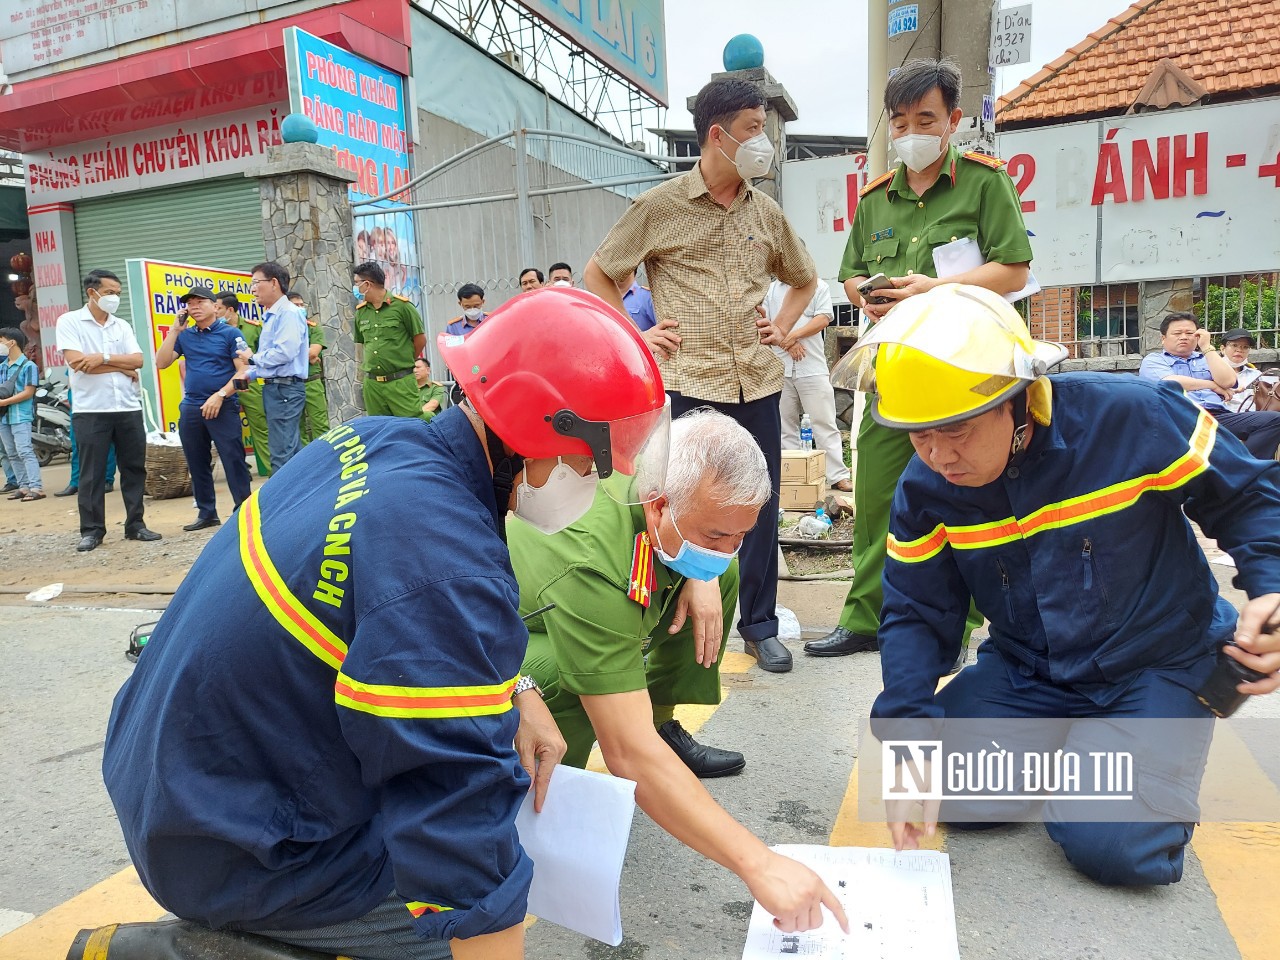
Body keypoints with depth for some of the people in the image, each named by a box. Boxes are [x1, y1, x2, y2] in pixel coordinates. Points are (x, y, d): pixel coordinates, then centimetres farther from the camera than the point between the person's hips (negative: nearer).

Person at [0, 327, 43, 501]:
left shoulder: (28, 366, -7)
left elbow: (28, 392, -12)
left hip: (21, 416, -8)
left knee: (25, 452, -14)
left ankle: (37, 488, -16)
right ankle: (24, 486, 14)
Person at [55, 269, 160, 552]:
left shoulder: (122, 326, 13)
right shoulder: (69, 321, 0)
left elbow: (138, 360, 0)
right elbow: (76, 362, -12)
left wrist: (103, 358, -14)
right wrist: (122, 367, -7)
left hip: (129, 408, 4)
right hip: (90, 411, -4)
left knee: (134, 468, 6)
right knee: (92, 473, 1)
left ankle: (135, 524, 15)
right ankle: (92, 530, 9)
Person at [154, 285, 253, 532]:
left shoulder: (230, 333, -1)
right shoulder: (184, 335, 13)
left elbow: (243, 371, -7)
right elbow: (161, 363, 4)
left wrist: (220, 395, -16)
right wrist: (175, 330, 0)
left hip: (223, 407, -5)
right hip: (191, 408, 5)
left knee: (233, 460, -7)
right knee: (197, 463, 10)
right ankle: (206, 512, 19)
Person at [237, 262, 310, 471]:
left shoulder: (289, 313, -12)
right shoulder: (270, 316, 18)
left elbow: (285, 352, -23)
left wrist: (253, 358, -9)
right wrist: (249, 374, 11)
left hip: (285, 389, -10)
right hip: (273, 388, 10)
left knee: (282, 454, -10)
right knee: (292, 450, 14)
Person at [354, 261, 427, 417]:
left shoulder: (401, 305, -4)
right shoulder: (361, 311, 11)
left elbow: (420, 339, 2)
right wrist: (371, 364, 12)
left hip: (400, 382, -5)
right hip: (372, 384, 5)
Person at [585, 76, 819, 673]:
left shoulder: (766, 213, 11)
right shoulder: (660, 206, -1)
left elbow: (804, 280, 27)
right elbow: (598, 274, 7)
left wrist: (781, 327, 11)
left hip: (757, 382, 4)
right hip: (687, 382, -4)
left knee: (761, 506, 8)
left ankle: (759, 625, 23)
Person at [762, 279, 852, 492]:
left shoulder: (819, 286, 9)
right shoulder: (771, 289, 15)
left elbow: (823, 318, -3)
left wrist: (795, 335, -14)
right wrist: (787, 342, -9)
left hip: (813, 367, -3)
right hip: (779, 368, 3)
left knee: (824, 423, -5)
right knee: (785, 425, 7)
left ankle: (838, 476, -5)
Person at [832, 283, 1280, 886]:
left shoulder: (1133, 418, -24)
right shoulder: (925, 487, -12)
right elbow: (917, 615, -7)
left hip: (1158, 663, -3)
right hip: (1026, 672, 4)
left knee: (1110, 846, -22)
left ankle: (1163, 764, 14)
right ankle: (1068, 744, 18)